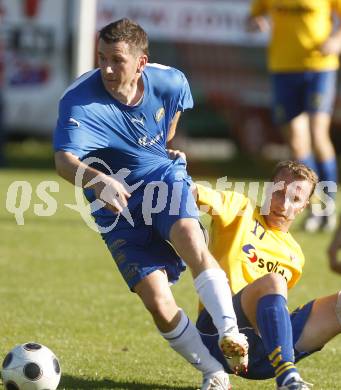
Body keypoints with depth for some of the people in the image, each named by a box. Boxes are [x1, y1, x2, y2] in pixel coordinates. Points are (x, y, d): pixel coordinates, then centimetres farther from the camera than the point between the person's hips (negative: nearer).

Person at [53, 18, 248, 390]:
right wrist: (98, 180, -60)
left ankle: (230, 332, -34)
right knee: (157, 301, -12)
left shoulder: (169, 81, -12)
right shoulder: (79, 101, -25)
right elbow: (64, 160, -41)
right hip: (116, 203, -2)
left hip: (164, 178, 2)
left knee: (189, 236, -33)